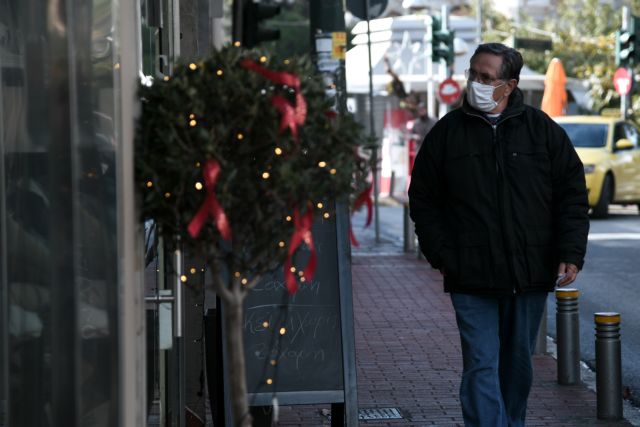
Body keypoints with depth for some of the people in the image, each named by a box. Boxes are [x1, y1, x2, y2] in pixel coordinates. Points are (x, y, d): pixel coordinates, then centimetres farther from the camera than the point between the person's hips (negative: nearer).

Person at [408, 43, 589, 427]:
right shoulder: (447, 132, 3)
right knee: (481, 366, -8)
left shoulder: (542, 129, 4)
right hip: (471, 278, -2)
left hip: (530, 276, 2)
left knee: (518, 365, 14)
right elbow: (423, 200, 8)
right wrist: (442, 254, -2)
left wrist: (571, 254, -5)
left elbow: (572, 194, 5)